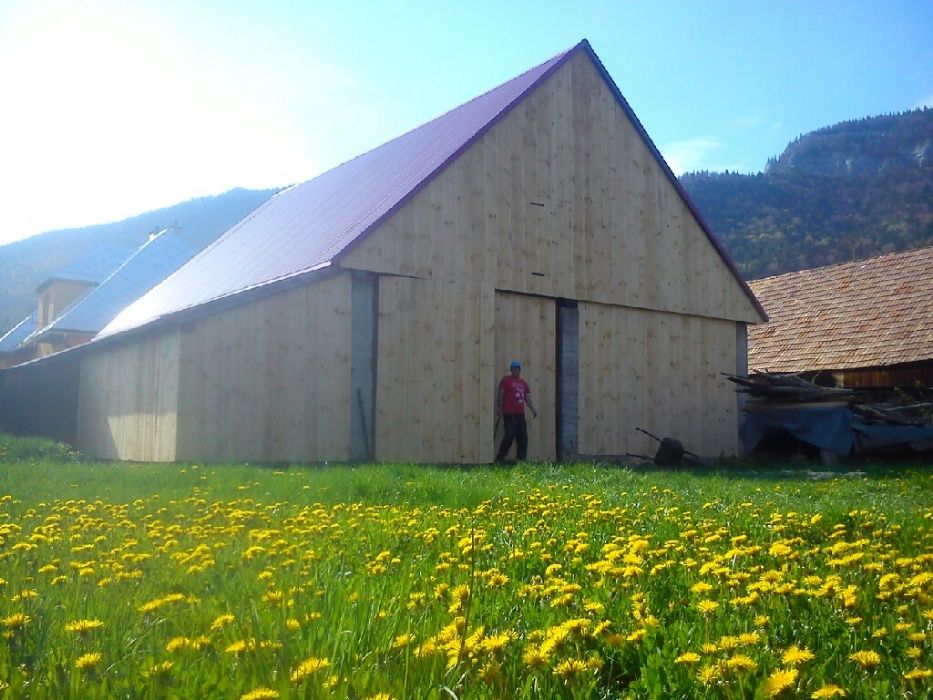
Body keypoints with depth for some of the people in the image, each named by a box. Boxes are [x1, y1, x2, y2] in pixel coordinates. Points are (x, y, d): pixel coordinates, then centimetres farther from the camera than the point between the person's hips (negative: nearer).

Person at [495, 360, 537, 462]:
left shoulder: (523, 383, 18)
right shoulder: (506, 380, -1)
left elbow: (527, 398, 18)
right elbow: (500, 395, -6)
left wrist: (532, 409, 7)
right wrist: (499, 409, -13)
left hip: (520, 414, 7)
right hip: (509, 414, -7)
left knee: (523, 436, 5)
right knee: (510, 435, -12)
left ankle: (521, 458, 12)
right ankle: (500, 457, -3)